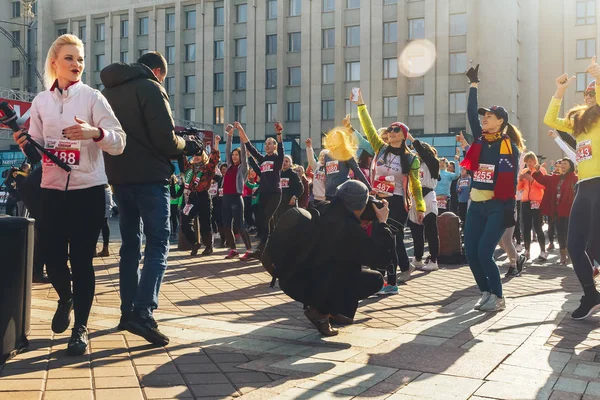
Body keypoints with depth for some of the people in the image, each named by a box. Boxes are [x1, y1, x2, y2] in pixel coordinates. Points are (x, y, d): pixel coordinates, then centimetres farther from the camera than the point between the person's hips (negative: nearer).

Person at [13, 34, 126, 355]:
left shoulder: (92, 97, -3)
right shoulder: (41, 101, 9)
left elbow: (119, 143, -10)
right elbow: (37, 151, 12)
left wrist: (95, 132, -28)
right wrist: (26, 145, -9)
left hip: (88, 190, -3)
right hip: (52, 190, 4)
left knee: (82, 260, -1)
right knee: (51, 255, 4)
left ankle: (81, 327, 11)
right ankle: (65, 298, 37)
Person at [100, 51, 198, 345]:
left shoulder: (109, 91, 16)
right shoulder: (150, 88, -7)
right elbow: (165, 139, -14)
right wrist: (186, 146, 4)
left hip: (119, 176, 7)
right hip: (149, 176, -7)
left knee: (130, 243, 13)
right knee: (158, 243, -6)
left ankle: (128, 311, 15)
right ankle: (144, 313, -17)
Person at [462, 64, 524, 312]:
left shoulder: (509, 145, -5)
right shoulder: (481, 139, 9)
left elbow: (512, 180, -7)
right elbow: (471, 113, 5)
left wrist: (509, 208, -12)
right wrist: (474, 84, 7)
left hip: (497, 206, -6)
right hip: (476, 205, 6)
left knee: (484, 252, -11)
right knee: (470, 252, 2)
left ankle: (498, 297, 4)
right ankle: (486, 293, 18)